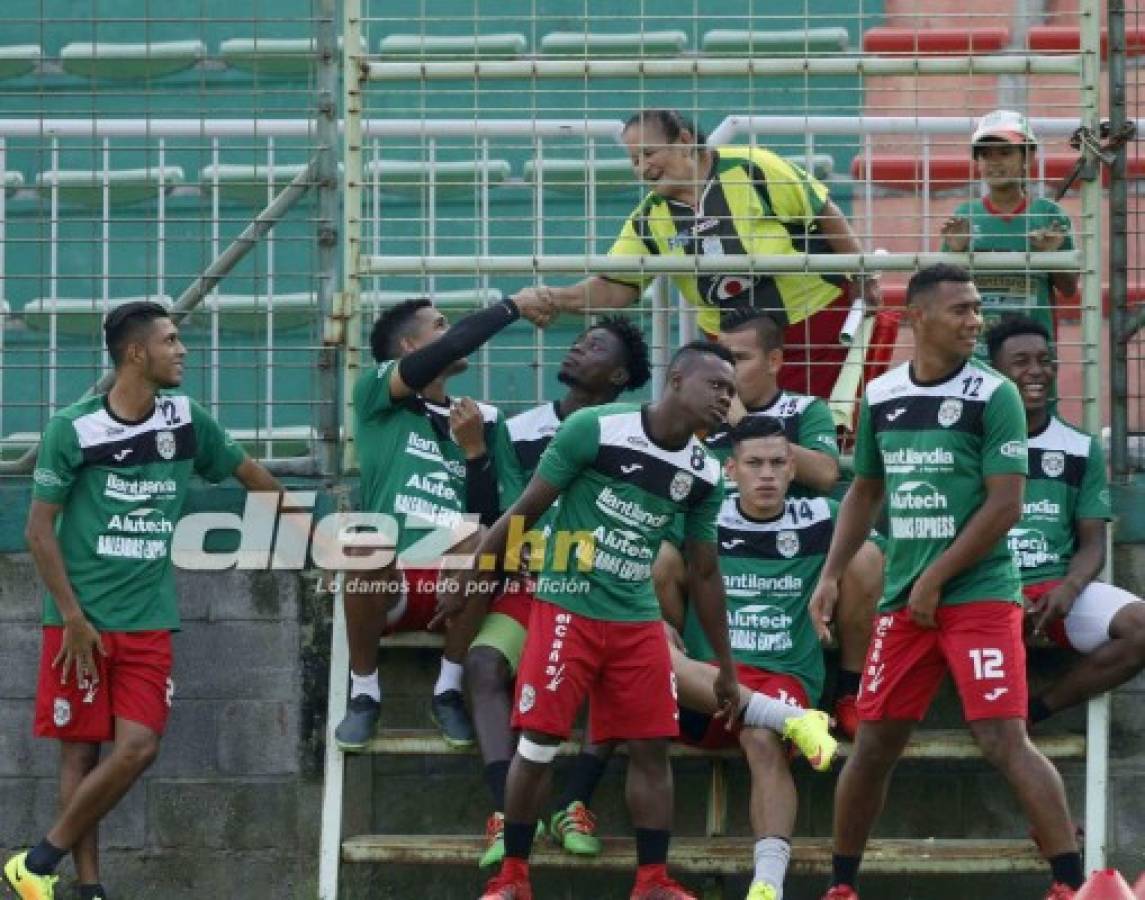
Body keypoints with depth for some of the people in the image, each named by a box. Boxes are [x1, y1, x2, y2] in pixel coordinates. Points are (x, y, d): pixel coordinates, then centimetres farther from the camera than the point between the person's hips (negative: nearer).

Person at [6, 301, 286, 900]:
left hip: (148, 622, 4)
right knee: (80, 750, -2)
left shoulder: (185, 419, 4)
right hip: (80, 621, -4)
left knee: (138, 748, -9)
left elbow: (247, 471, 21)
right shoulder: (73, 428, -8)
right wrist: (73, 617, -11)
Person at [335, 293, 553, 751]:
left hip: (451, 590, 3)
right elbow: (452, 348, -11)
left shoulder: (481, 420, 16)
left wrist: (475, 448, -8)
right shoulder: (376, 393, 5)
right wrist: (512, 308, -1)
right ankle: (363, 692, -12)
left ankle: (448, 690, -11)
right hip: (384, 591, -2)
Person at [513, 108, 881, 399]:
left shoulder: (752, 169, -17)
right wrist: (554, 297, -21)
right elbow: (613, 289, -3)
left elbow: (825, 215, -9)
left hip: (815, 309, -5)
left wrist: (864, 277, -4)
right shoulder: (650, 218, -2)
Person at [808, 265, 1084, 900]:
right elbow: (864, 495, 20)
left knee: (1003, 741, -14)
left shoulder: (993, 395, -7)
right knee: (873, 744, 9)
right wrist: (831, 576, 9)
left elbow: (1005, 506, -11)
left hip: (979, 593, -5)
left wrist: (935, 580, -12)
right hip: (902, 602, 5)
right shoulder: (879, 396, 8)